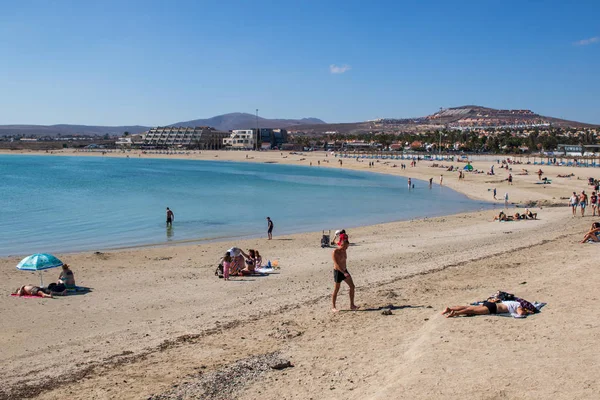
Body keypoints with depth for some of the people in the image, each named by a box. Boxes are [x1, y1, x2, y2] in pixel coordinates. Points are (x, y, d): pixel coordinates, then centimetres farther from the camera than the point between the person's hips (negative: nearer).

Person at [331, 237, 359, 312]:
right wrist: (344, 273, -31)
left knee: (352, 286, 4)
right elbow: (336, 264, -25)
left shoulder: (344, 251, 5)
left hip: (344, 271, 8)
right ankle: (333, 307, 12)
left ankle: (352, 305, 12)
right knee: (336, 290, 0)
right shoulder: (335, 252, -19)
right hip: (338, 272, -8)